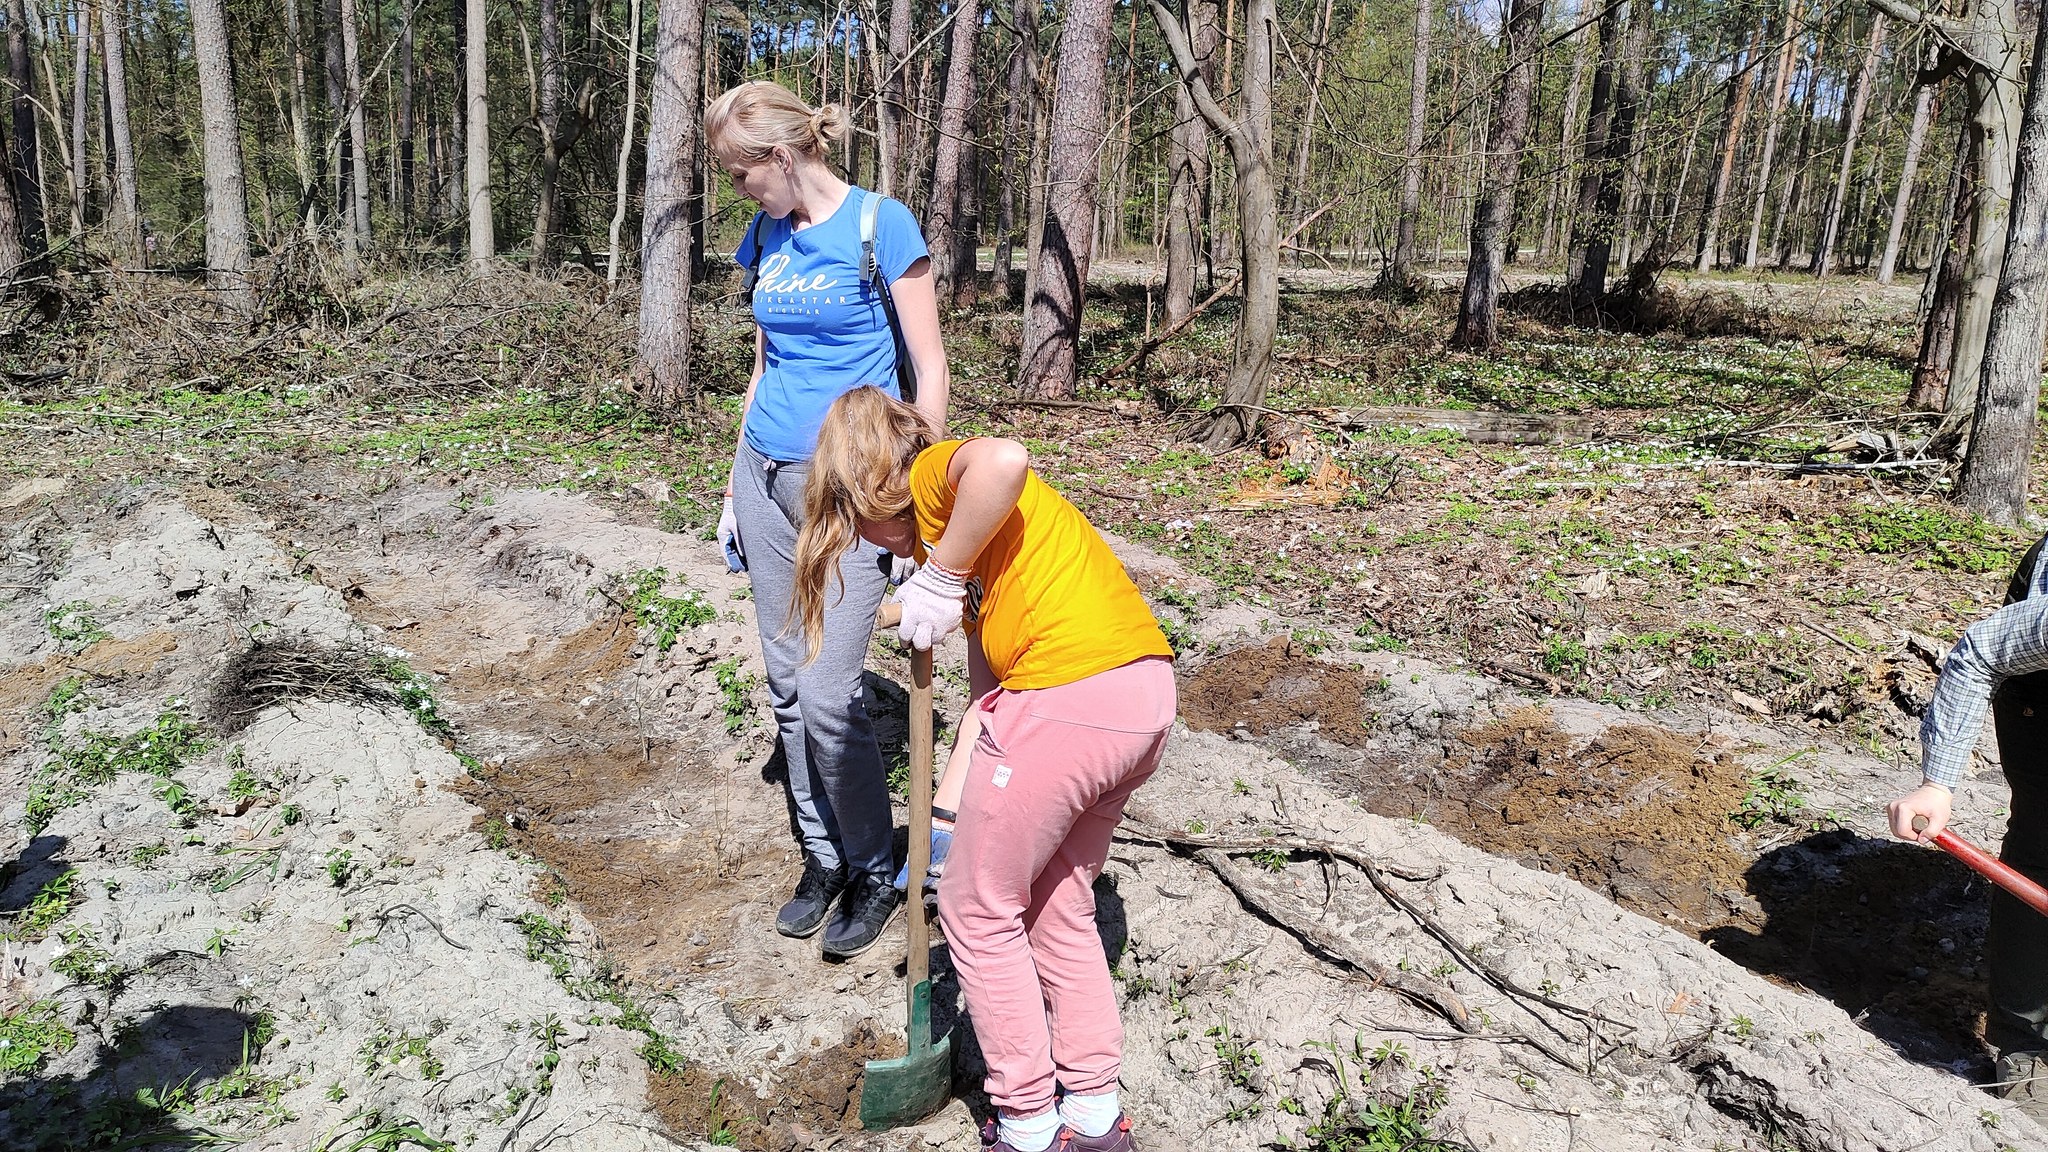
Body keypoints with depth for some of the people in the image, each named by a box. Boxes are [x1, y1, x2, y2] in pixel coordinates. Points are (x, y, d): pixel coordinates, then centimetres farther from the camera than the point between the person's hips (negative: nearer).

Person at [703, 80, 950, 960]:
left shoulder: (880, 226, -10)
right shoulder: (765, 239, 9)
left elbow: (930, 368, -9)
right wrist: (735, 484, 18)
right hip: (768, 475, 7)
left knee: (827, 695, -10)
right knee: (786, 686, 10)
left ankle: (873, 869, 13)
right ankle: (822, 856, 26)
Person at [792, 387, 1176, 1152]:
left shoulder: (935, 472, 2)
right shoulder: (957, 529, 27)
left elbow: (1003, 462, -25)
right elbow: (989, 684, 23)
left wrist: (940, 579, -12)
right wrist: (947, 815, 22)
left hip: (1067, 698, -9)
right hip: (1145, 693, 10)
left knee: (979, 913, 11)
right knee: (1059, 904, 25)